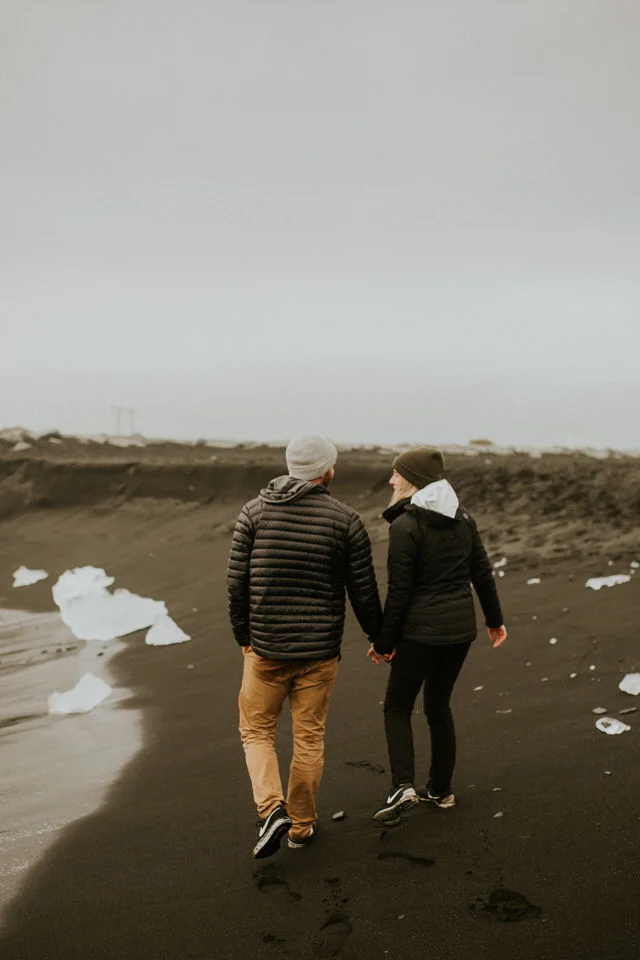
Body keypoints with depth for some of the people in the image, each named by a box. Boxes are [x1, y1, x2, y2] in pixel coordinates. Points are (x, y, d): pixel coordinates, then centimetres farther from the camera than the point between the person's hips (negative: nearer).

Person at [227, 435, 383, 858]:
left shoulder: (254, 512, -3)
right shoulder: (346, 520, -7)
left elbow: (237, 583, -2)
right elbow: (364, 592, -3)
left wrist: (243, 636, 12)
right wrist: (379, 636, 14)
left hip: (266, 648, 0)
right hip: (320, 651, 0)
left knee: (257, 730, 17)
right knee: (310, 739, 14)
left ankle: (272, 809, -1)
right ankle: (302, 825, 26)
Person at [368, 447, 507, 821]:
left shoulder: (405, 525, -15)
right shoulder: (463, 517, 4)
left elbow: (399, 591, -14)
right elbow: (483, 572, 9)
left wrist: (384, 642, -6)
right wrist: (495, 619, 21)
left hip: (421, 629, -6)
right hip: (461, 626, 6)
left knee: (398, 706, 9)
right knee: (439, 704, 19)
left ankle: (404, 786, -4)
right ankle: (441, 789, 26)